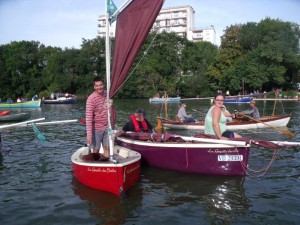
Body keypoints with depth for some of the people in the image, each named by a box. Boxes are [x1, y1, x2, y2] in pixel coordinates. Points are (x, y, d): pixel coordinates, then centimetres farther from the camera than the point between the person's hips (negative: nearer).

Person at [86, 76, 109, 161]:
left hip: (107, 127, 5)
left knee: (107, 148, 11)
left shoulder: (107, 94, -1)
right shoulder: (91, 99, -20)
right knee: (96, 150, 4)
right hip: (96, 129, -5)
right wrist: (89, 134, -25)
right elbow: (88, 117, -22)